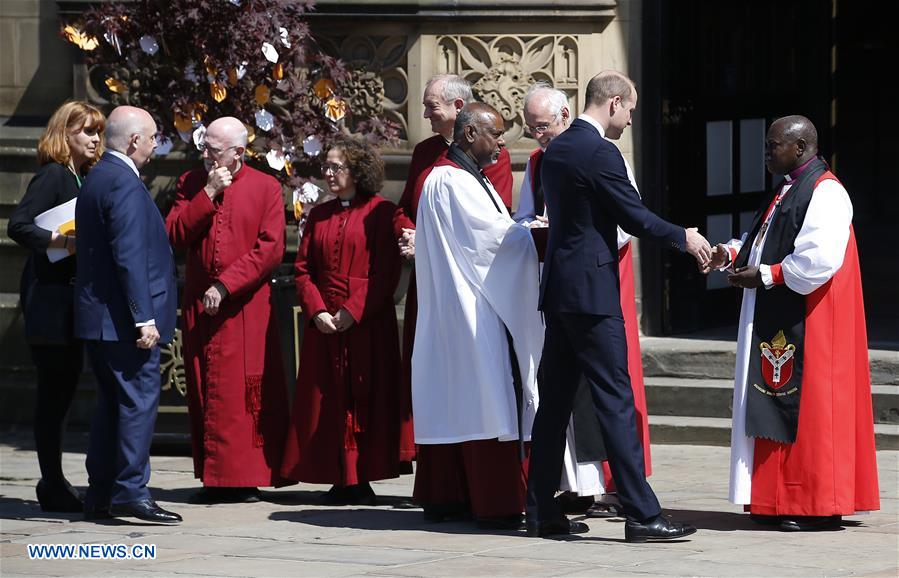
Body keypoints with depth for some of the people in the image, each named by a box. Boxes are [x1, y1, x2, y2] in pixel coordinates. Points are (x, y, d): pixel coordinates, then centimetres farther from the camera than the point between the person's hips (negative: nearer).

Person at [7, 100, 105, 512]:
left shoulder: (82, 180, 15)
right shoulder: (52, 176, -10)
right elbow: (19, 224, -21)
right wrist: (61, 241, -28)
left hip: (72, 299, 9)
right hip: (49, 297, -9)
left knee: (63, 389, 11)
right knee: (53, 390, -6)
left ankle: (54, 484, 16)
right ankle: (52, 485, -3)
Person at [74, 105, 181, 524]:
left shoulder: (96, 179, 15)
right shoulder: (124, 184, -16)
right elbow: (130, 257, -22)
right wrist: (144, 318, -22)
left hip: (97, 317, 10)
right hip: (123, 318, -10)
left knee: (111, 404, 13)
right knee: (139, 400, -8)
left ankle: (100, 496, 14)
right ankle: (130, 492, -10)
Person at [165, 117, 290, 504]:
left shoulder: (265, 188, 1)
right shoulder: (191, 184, 11)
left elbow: (271, 249, -7)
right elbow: (175, 235, -1)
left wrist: (226, 286, -13)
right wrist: (208, 194, -9)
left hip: (246, 308, -3)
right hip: (200, 307, 3)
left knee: (246, 392, -5)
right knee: (207, 393, 3)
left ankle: (246, 478, -3)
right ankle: (213, 477, 6)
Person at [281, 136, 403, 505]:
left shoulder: (380, 212, -2)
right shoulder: (319, 216, 14)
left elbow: (387, 272, -8)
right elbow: (303, 269, 10)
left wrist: (353, 311, -14)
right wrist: (317, 311, -6)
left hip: (368, 323, -5)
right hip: (324, 323, 5)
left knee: (364, 400, -4)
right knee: (327, 401, 2)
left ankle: (361, 479, 0)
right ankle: (339, 479, 6)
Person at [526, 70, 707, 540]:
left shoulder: (555, 150, 12)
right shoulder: (600, 154, -15)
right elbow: (635, 217, -13)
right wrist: (685, 238, 2)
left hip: (558, 288, 9)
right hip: (592, 290, -9)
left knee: (554, 400, 11)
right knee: (615, 401, -8)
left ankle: (542, 512, 13)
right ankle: (641, 515, -9)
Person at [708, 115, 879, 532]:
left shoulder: (825, 194, -14)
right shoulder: (785, 192, 17)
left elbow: (820, 259, -23)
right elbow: (768, 244, 24)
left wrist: (766, 276, -18)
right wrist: (732, 254, 5)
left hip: (808, 322, -10)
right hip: (776, 321, 10)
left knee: (808, 404, -8)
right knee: (775, 404, 9)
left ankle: (818, 505, -4)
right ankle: (780, 501, 13)